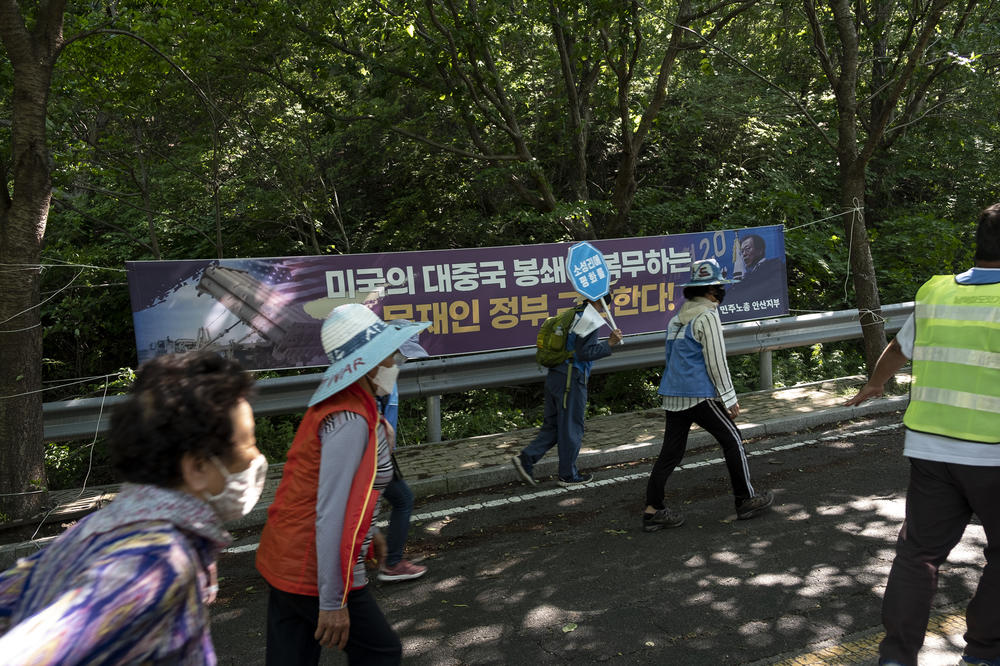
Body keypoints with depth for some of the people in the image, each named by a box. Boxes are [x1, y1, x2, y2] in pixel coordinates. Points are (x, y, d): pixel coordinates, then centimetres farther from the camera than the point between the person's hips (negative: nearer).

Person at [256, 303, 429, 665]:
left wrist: (368, 531, 31)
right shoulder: (351, 421, -23)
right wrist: (333, 603, -23)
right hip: (316, 575, -9)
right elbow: (330, 516, -27)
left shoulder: (335, 404, 8)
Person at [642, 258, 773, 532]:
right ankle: (746, 500, 17)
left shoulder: (678, 316, 17)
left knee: (671, 452, 8)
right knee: (732, 441, 8)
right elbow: (716, 361, -12)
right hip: (699, 394, -8)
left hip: (672, 394, 8)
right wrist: (729, 397, -5)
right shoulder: (707, 315, -9)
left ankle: (653, 510, 6)